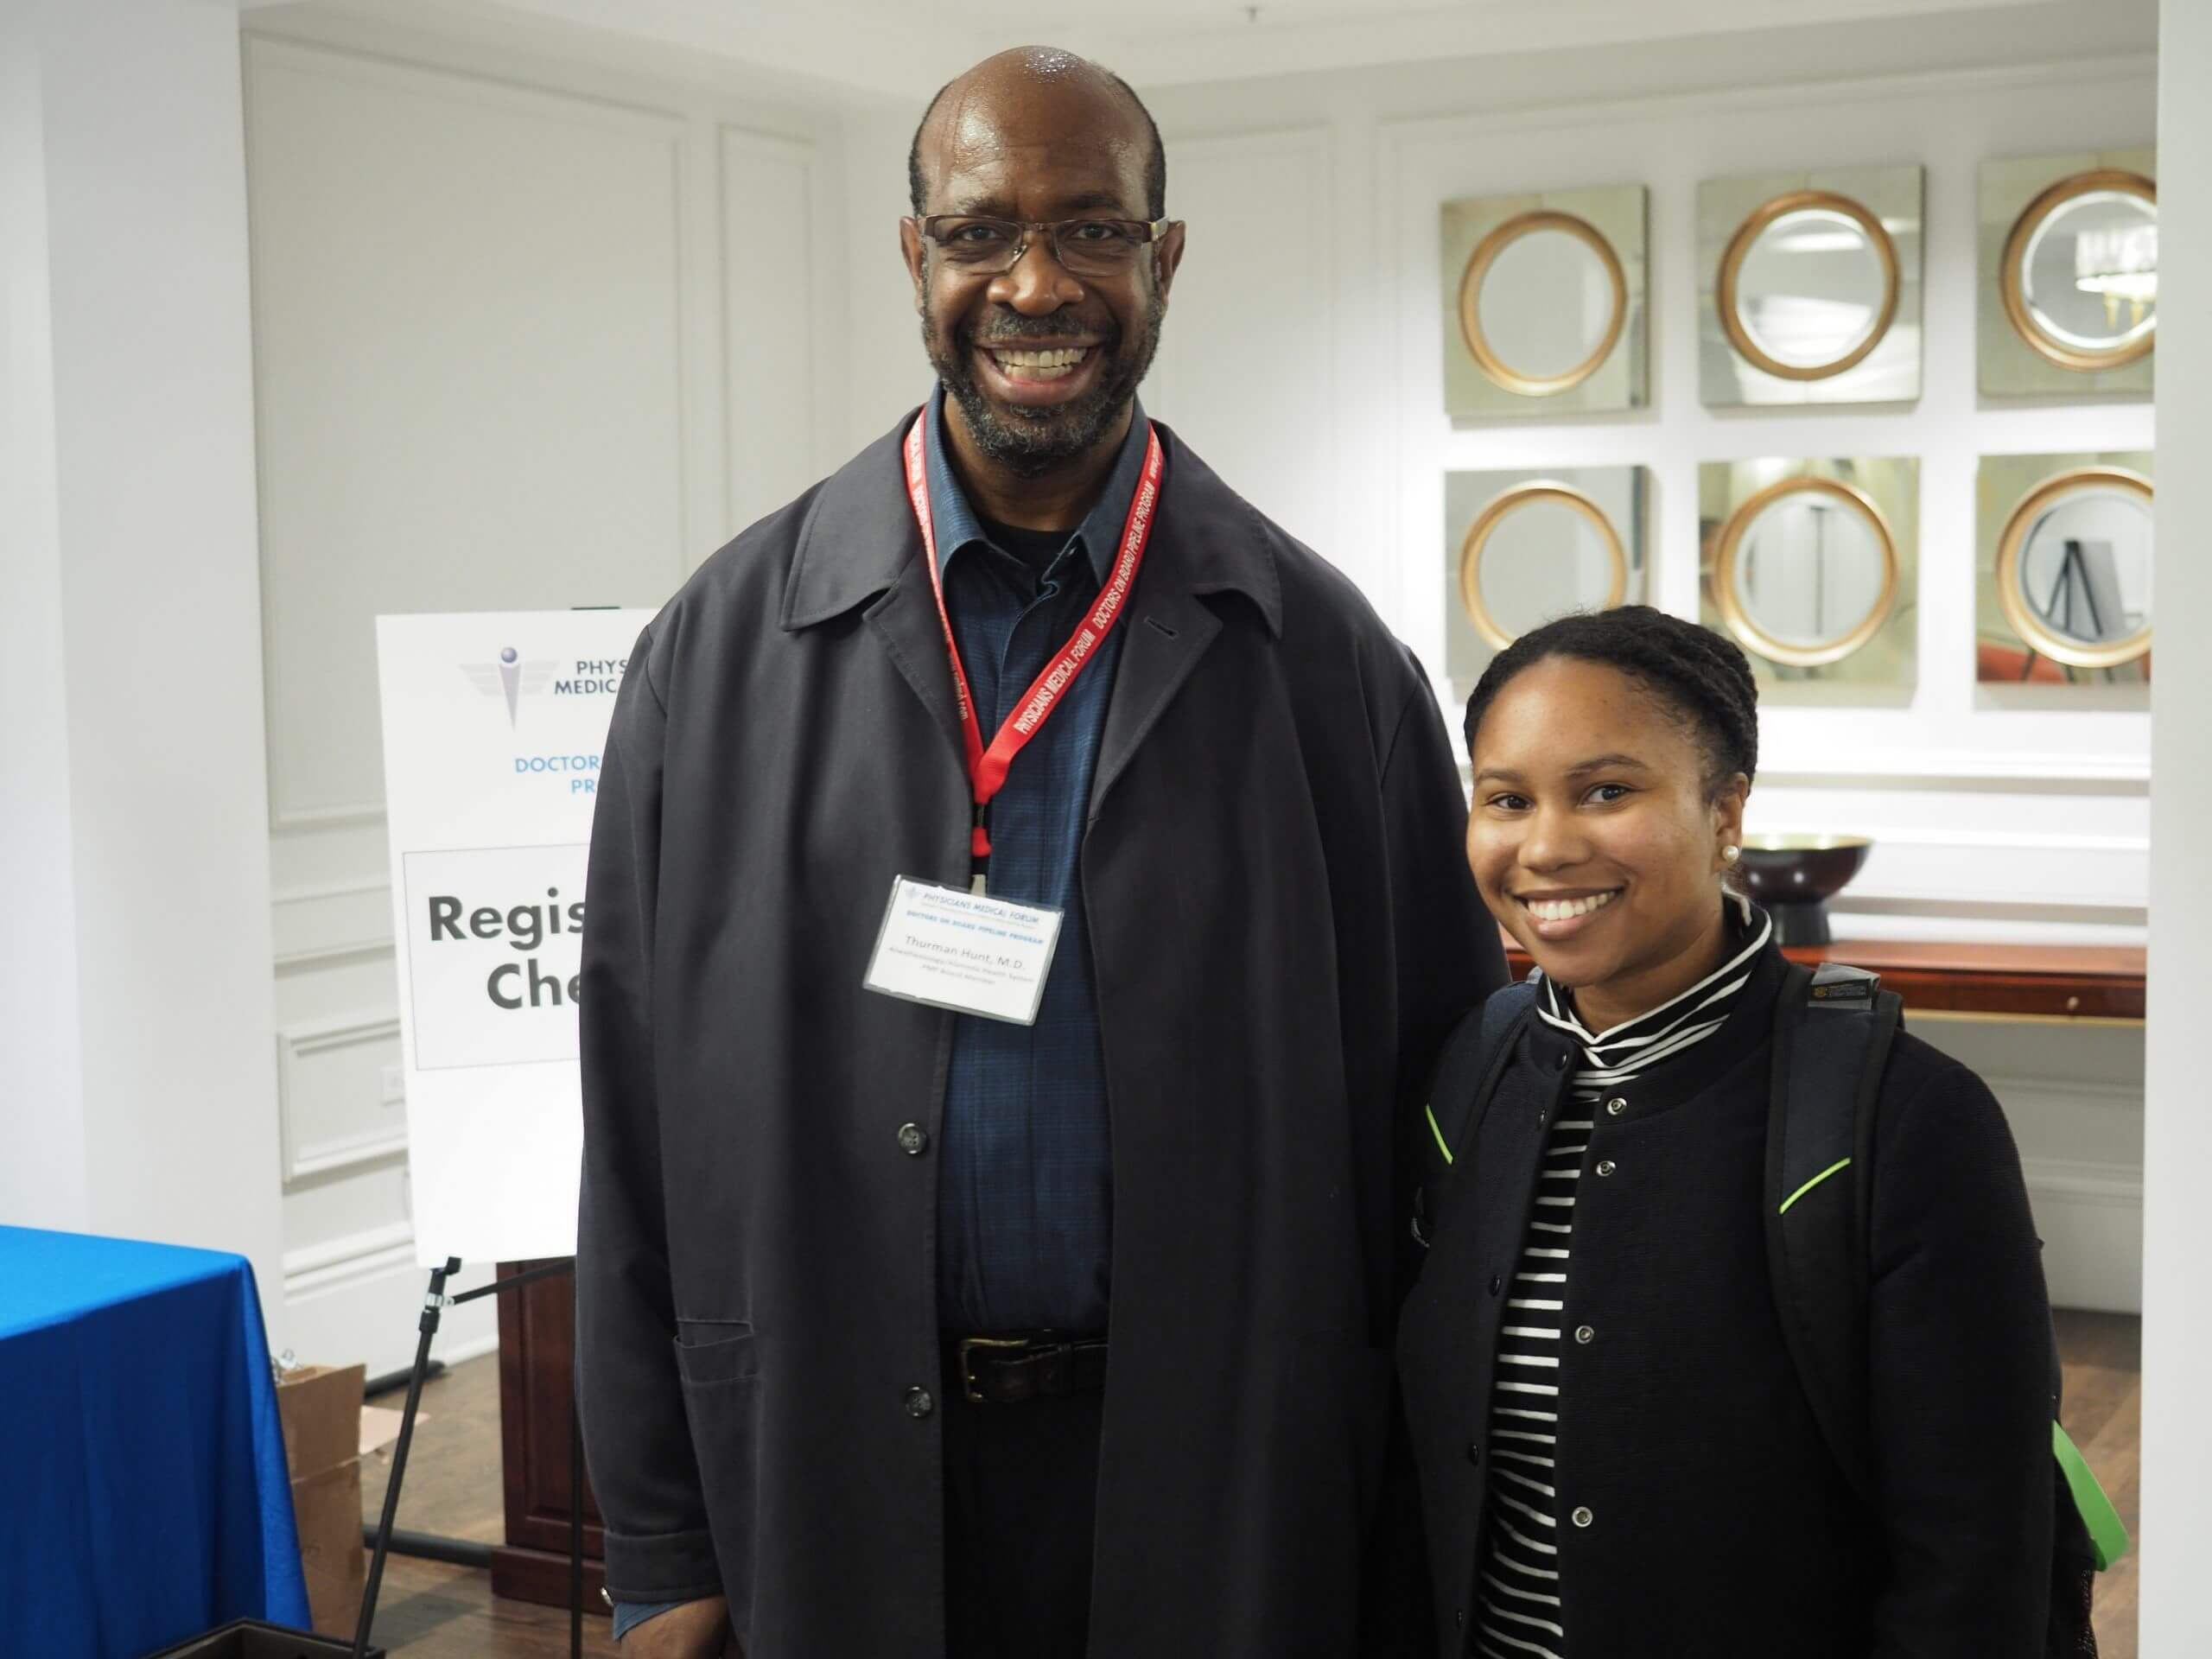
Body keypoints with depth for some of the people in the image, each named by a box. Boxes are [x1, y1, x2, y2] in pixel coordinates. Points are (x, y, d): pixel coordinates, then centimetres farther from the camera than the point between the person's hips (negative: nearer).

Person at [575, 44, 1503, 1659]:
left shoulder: (1322, 656, -4)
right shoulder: (726, 645, -3)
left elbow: (1424, 1110, 0)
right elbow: (645, 1129, -1)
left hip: (1216, 1481, 0)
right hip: (831, 1477, 1)